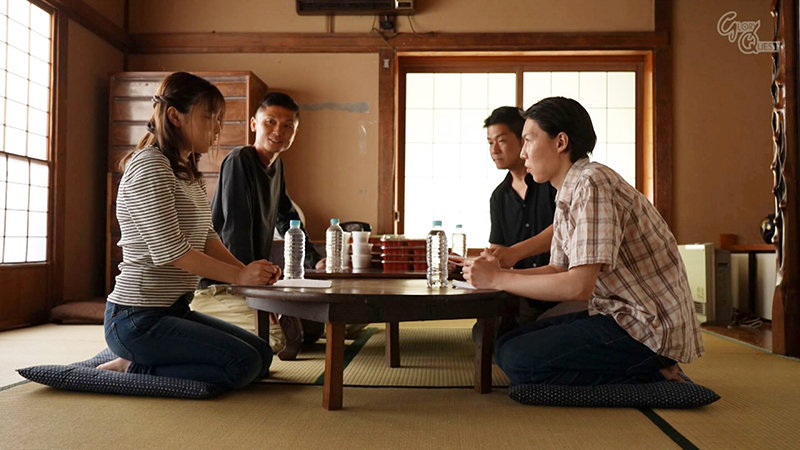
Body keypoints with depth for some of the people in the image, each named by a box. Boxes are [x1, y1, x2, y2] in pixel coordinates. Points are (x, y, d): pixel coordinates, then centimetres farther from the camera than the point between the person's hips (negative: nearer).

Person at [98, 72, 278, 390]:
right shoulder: (149, 166, -15)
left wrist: (251, 273, -5)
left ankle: (135, 364, 9)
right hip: (138, 319, -10)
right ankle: (130, 369, -5)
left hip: (174, 310, 10)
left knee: (262, 354, 9)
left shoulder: (189, 174, 16)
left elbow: (207, 239, 11)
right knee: (243, 363, -19)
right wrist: (239, 275, -15)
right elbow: (171, 251, -21)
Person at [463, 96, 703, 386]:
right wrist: (500, 272, 3)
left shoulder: (592, 183, -19)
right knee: (506, 343, 8)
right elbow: (559, 270, 17)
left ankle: (648, 376, -7)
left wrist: (498, 279, -16)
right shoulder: (568, 195, 12)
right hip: (622, 314, 10)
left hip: (650, 325, -10)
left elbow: (579, 287, -25)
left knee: (515, 358, -19)